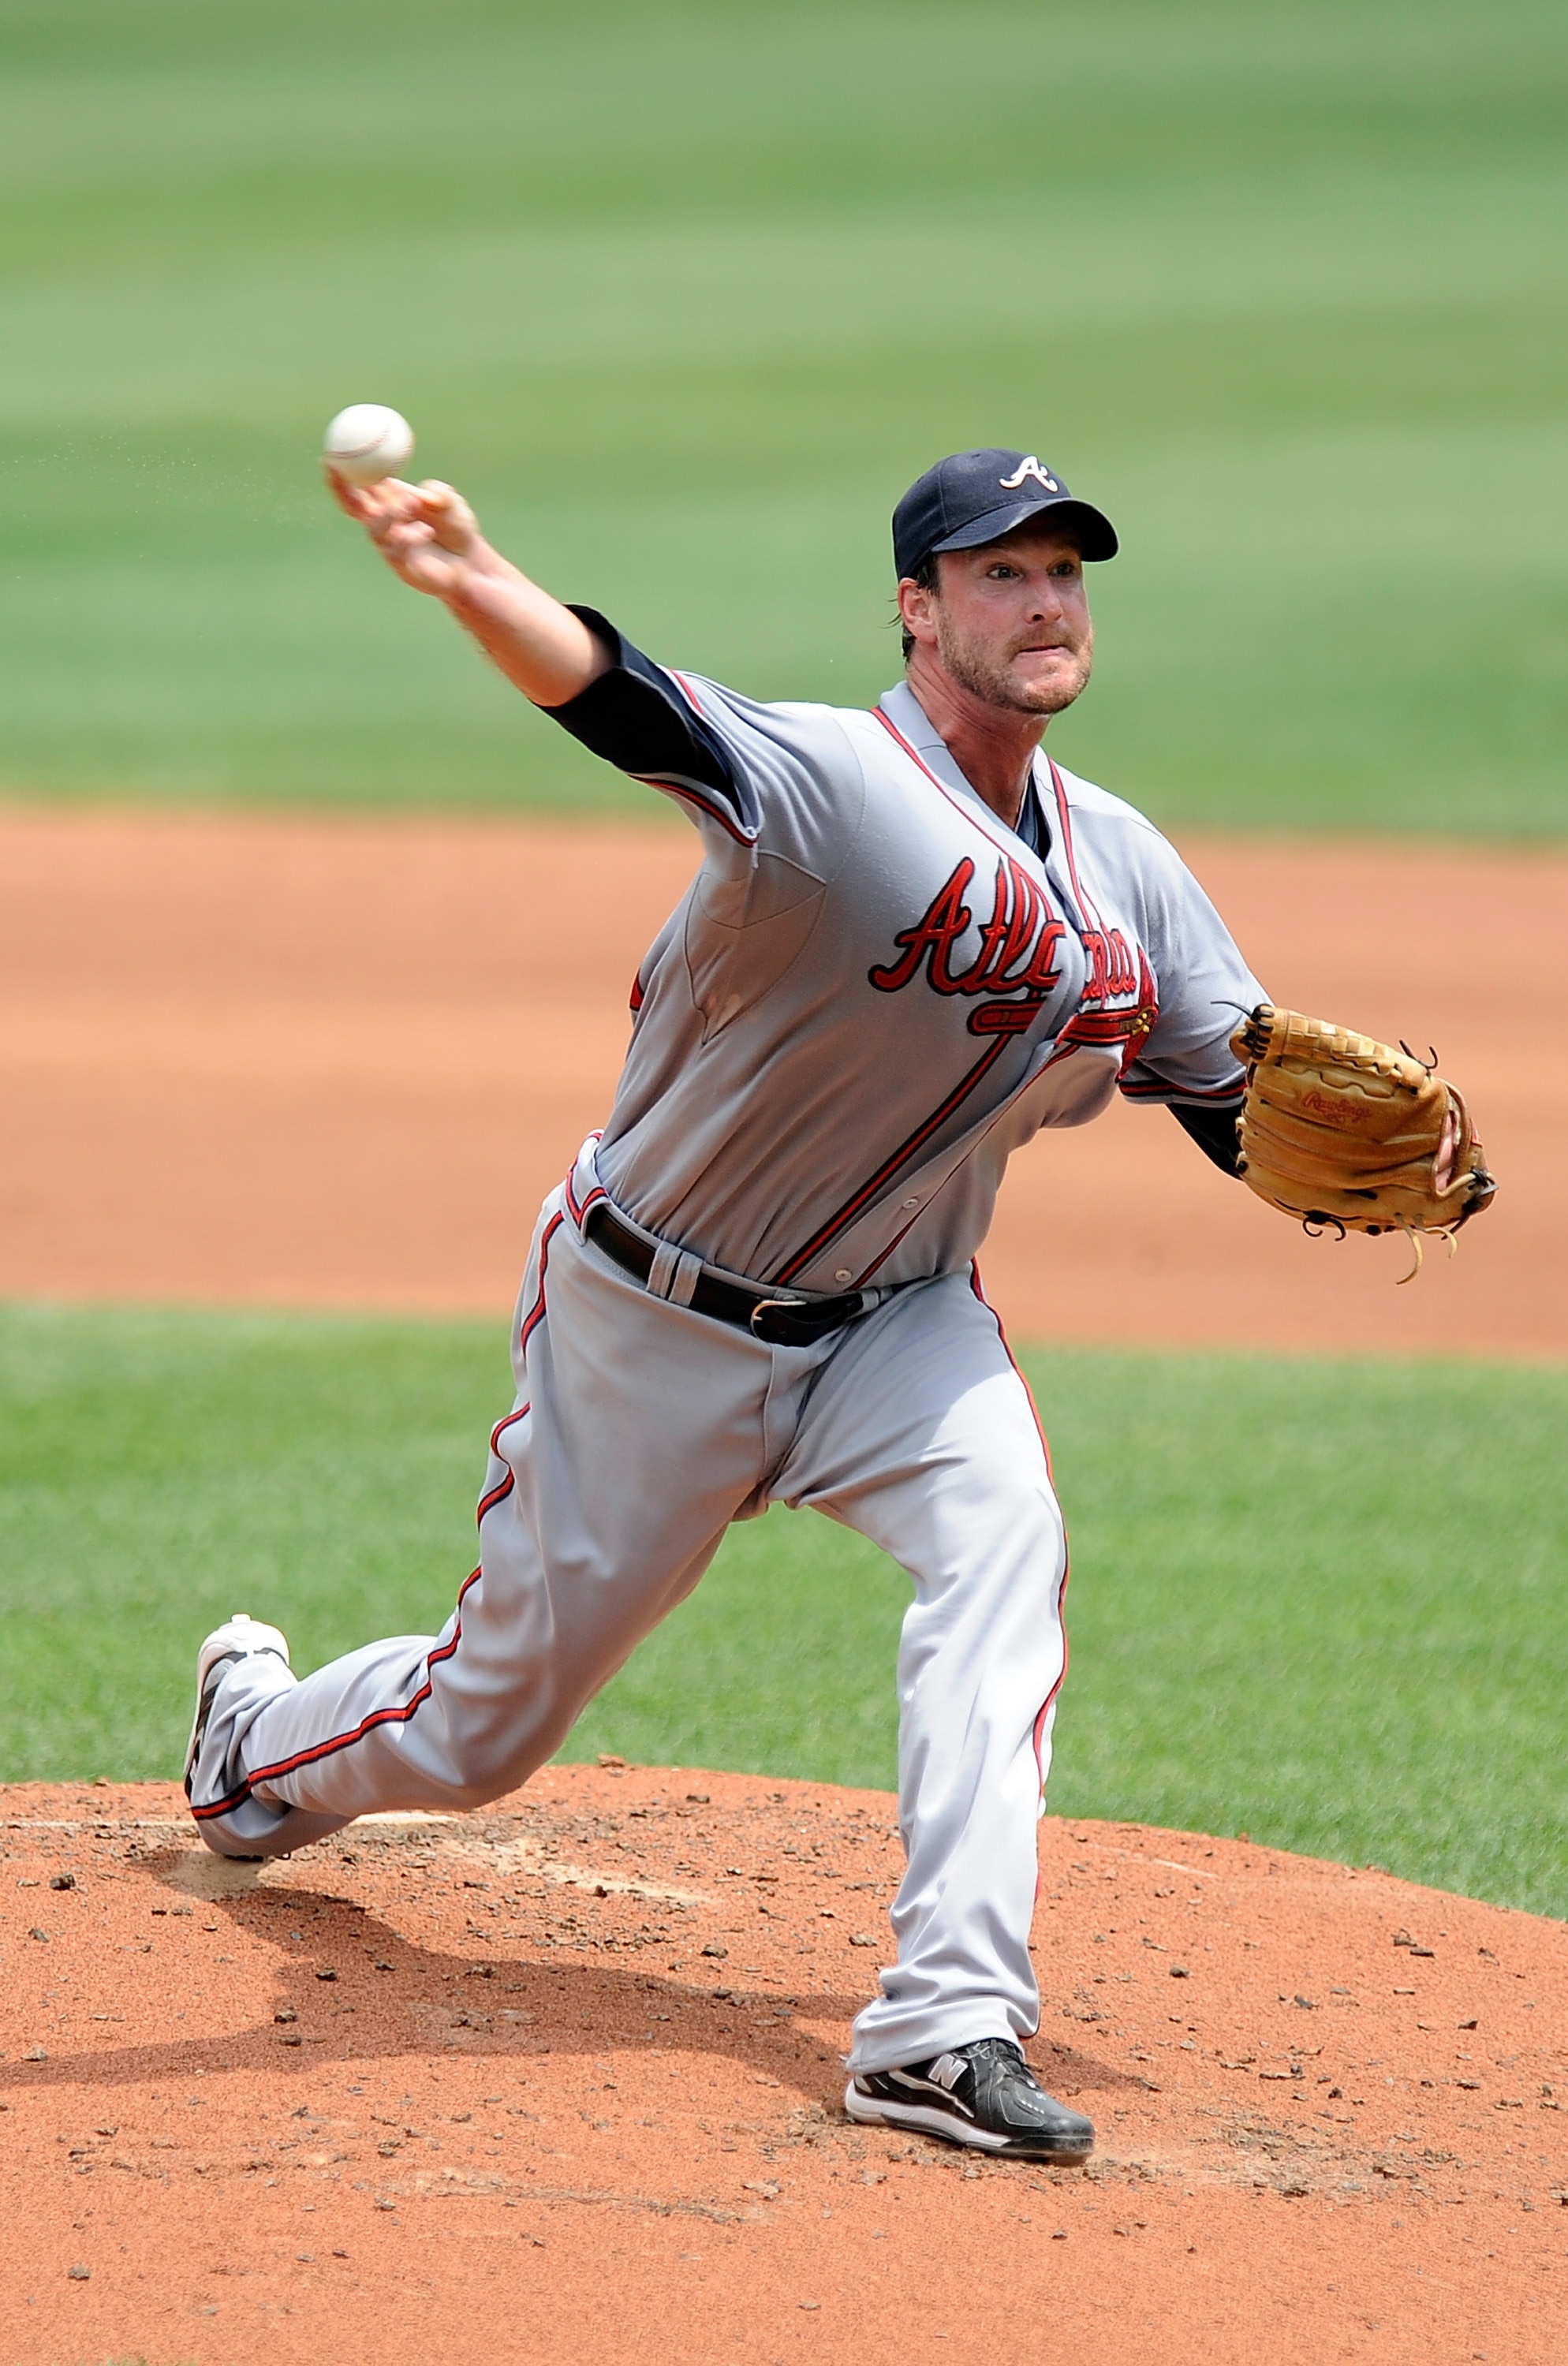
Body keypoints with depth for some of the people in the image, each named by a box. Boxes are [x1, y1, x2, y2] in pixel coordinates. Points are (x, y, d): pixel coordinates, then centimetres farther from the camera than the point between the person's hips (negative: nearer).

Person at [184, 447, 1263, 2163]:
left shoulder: (1126, 871, -2)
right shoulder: (827, 783, -24)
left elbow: (1249, 1107, 4)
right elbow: (621, 700, -44)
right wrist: (471, 586, -65)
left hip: (897, 1318, 4)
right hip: (653, 1315, -4)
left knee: (999, 1538, -28)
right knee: (496, 1713, 9)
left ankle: (950, 2025, -33)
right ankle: (259, 1738, 46)